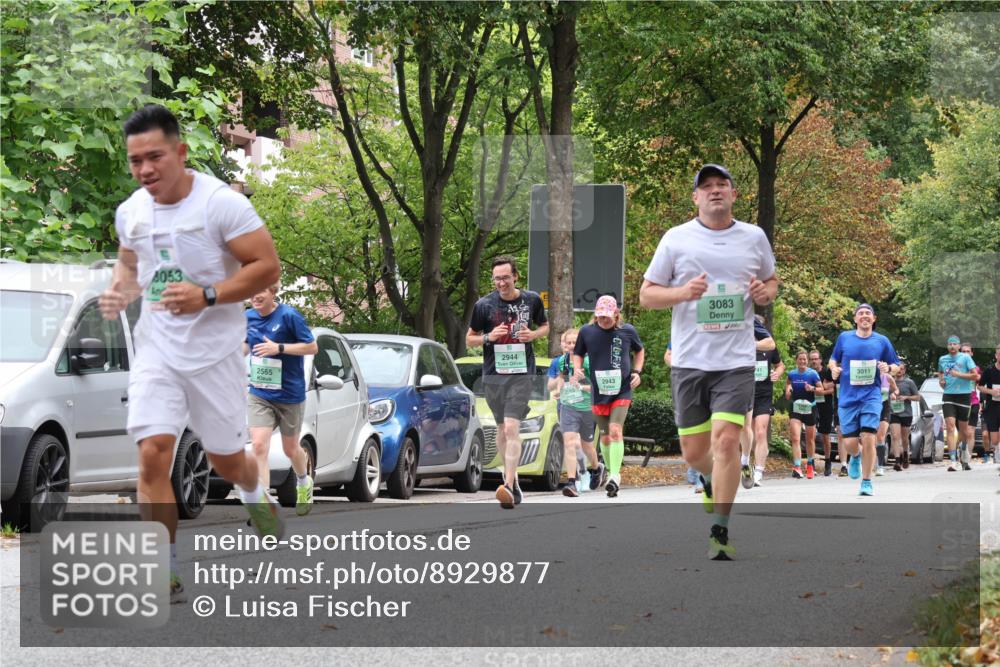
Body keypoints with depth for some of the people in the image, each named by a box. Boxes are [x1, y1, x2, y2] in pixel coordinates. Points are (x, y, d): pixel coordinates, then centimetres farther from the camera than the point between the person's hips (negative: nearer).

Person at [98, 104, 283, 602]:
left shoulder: (222, 203, -15)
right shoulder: (130, 212, 1)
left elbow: (267, 267, -14)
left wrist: (208, 296, -26)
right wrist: (120, 290, -3)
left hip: (214, 351, -3)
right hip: (156, 350, 3)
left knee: (225, 460, 11)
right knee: (153, 452, -13)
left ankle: (256, 499, 49)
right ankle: (167, 575, -6)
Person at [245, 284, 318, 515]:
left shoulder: (289, 316, -15)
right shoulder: (249, 317, 1)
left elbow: (312, 347, -13)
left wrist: (279, 348, -23)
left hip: (289, 394, -3)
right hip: (259, 394, 3)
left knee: (290, 449, 15)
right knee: (259, 446, -15)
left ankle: (304, 483, 48)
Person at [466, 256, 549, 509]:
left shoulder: (532, 300, 2)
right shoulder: (484, 305, 0)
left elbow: (545, 326, 19)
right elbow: (469, 339, 9)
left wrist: (533, 335, -4)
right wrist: (488, 337, -12)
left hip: (521, 373, -2)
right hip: (493, 374, 2)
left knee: (512, 427, -15)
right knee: (502, 427, 11)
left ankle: (509, 487, -22)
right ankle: (512, 477, 29)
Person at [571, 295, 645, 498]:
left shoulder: (627, 331, -2)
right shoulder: (586, 332, -1)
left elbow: (639, 351, 16)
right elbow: (578, 354, 14)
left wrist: (636, 371, 1)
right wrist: (577, 370, -5)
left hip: (622, 391, -2)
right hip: (598, 392, 2)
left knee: (615, 430, -18)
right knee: (605, 436, 9)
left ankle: (615, 476, -22)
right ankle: (611, 473, 26)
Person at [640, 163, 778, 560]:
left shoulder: (754, 237, 7)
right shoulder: (676, 239, 2)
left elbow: (771, 280, 23)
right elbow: (646, 294, 4)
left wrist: (766, 293, -1)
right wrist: (682, 292, -16)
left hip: (736, 360, -1)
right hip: (689, 360, 1)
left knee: (726, 440, -16)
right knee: (694, 451, 7)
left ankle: (719, 533, -9)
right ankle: (712, 481, 43)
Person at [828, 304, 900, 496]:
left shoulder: (882, 341, 4)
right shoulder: (844, 338, 6)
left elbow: (896, 365, 12)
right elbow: (833, 359, 19)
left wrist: (888, 368, -11)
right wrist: (833, 369, -3)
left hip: (871, 396, -1)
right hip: (848, 398, 1)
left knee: (868, 438, -13)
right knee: (849, 442, -3)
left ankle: (867, 482, 1)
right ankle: (856, 456, 36)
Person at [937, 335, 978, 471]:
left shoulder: (965, 358, 0)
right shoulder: (942, 359, 12)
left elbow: (975, 375, -6)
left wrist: (959, 374, -15)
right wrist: (941, 381, 8)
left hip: (963, 395, -2)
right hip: (948, 396, 2)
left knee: (963, 428, 9)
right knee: (950, 426, -14)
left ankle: (963, 456, 34)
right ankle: (953, 460, -19)